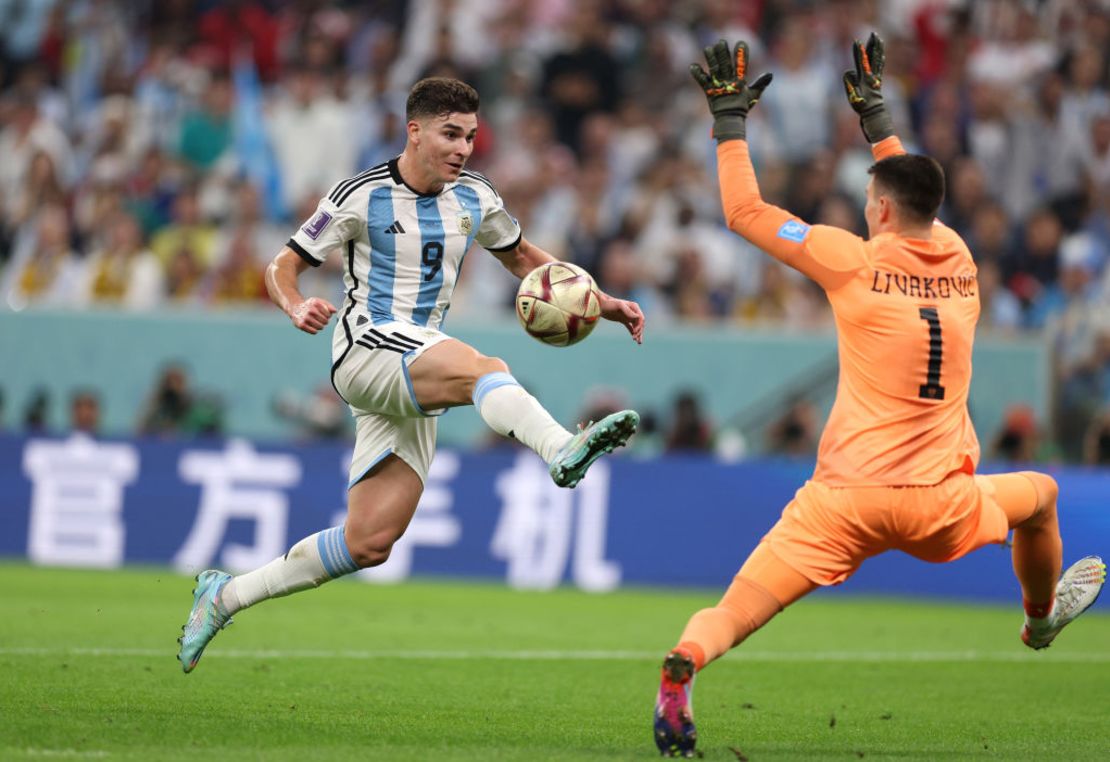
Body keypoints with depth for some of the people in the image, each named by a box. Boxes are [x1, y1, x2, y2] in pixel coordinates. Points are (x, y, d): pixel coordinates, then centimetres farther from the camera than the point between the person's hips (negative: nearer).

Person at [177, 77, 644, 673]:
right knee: (486, 369, -36)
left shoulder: (473, 198, 12)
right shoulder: (362, 196, -3)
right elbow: (281, 268, 0)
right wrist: (297, 308, -23)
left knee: (369, 543, 0)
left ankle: (227, 595, 14)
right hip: (367, 344, -6)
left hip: (415, 383, 6)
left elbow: (523, 257, 28)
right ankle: (560, 450, -65)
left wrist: (601, 303, 17)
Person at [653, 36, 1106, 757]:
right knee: (1040, 495, 35)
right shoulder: (959, 259, 8)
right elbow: (914, 191, 31)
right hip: (940, 507, 3)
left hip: (846, 501, -3)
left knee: (732, 614, -10)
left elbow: (744, 211, 3)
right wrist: (874, 113, 39)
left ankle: (683, 664, -40)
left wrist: (729, 118, 13)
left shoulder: (855, 260, -4)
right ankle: (1041, 616, 56)